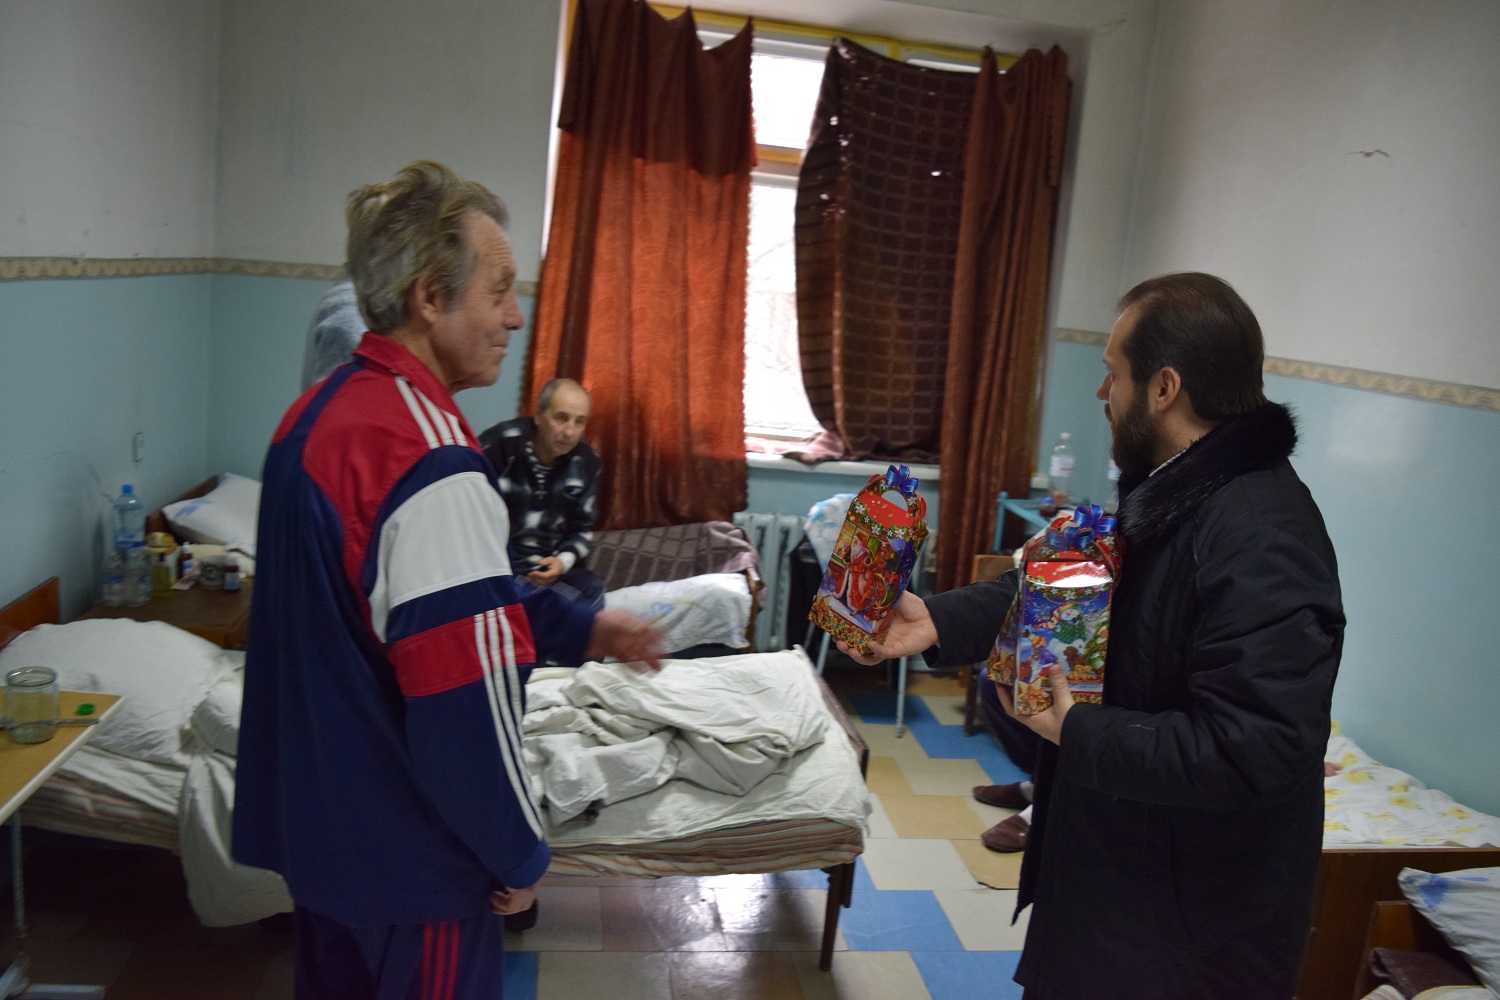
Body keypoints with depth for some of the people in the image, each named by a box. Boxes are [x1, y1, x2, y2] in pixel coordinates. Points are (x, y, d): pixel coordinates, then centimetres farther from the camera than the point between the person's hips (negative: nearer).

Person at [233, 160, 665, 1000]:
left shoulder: (318, 413, 3)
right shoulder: (430, 459, -28)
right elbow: (467, 694, -28)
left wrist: (580, 629, 10)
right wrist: (519, 853, -12)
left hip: (312, 818, 9)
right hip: (407, 848, -8)